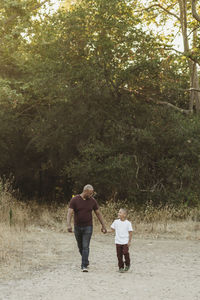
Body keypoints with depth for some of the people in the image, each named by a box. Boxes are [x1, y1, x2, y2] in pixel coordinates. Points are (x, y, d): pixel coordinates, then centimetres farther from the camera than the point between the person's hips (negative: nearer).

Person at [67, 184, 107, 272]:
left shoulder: (92, 201, -4)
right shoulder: (74, 200, -10)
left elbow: (98, 213, 4)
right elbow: (70, 213, -18)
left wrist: (103, 226, 3)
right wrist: (68, 225, -33)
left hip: (88, 227, -1)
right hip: (77, 227, 1)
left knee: (85, 247, -9)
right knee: (80, 246, 14)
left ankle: (84, 266, -7)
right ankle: (86, 261, 37)